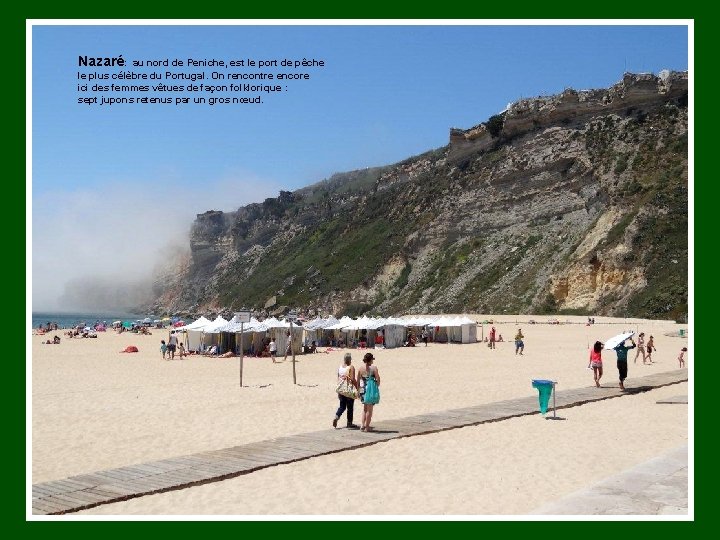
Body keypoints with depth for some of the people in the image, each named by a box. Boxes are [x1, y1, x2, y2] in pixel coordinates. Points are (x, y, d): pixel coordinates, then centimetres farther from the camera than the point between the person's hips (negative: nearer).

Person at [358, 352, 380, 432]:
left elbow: (358, 380, 7)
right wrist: (377, 385, 6)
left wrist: (358, 390, 16)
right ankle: (367, 427, 8)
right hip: (371, 389, -4)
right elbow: (378, 379, -13)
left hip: (363, 389, 5)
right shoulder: (374, 368, -11)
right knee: (369, 409, 5)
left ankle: (362, 425, 13)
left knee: (365, 408, 19)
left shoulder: (361, 368, 2)